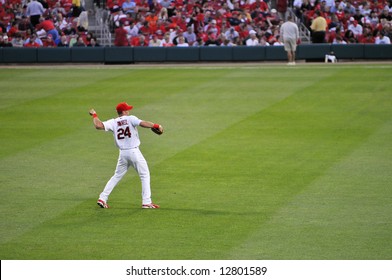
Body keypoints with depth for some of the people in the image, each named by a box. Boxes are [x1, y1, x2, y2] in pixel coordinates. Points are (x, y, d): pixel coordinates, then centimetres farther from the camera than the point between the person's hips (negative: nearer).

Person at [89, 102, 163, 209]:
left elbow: (98, 125, -9)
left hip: (122, 153, 4)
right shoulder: (130, 119, -6)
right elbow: (142, 123, -21)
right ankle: (146, 202, 0)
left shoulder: (113, 122, 2)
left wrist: (94, 115, 8)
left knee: (117, 176, 17)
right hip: (134, 152, -4)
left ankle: (102, 198, 11)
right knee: (145, 176, 6)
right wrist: (156, 126, -14)